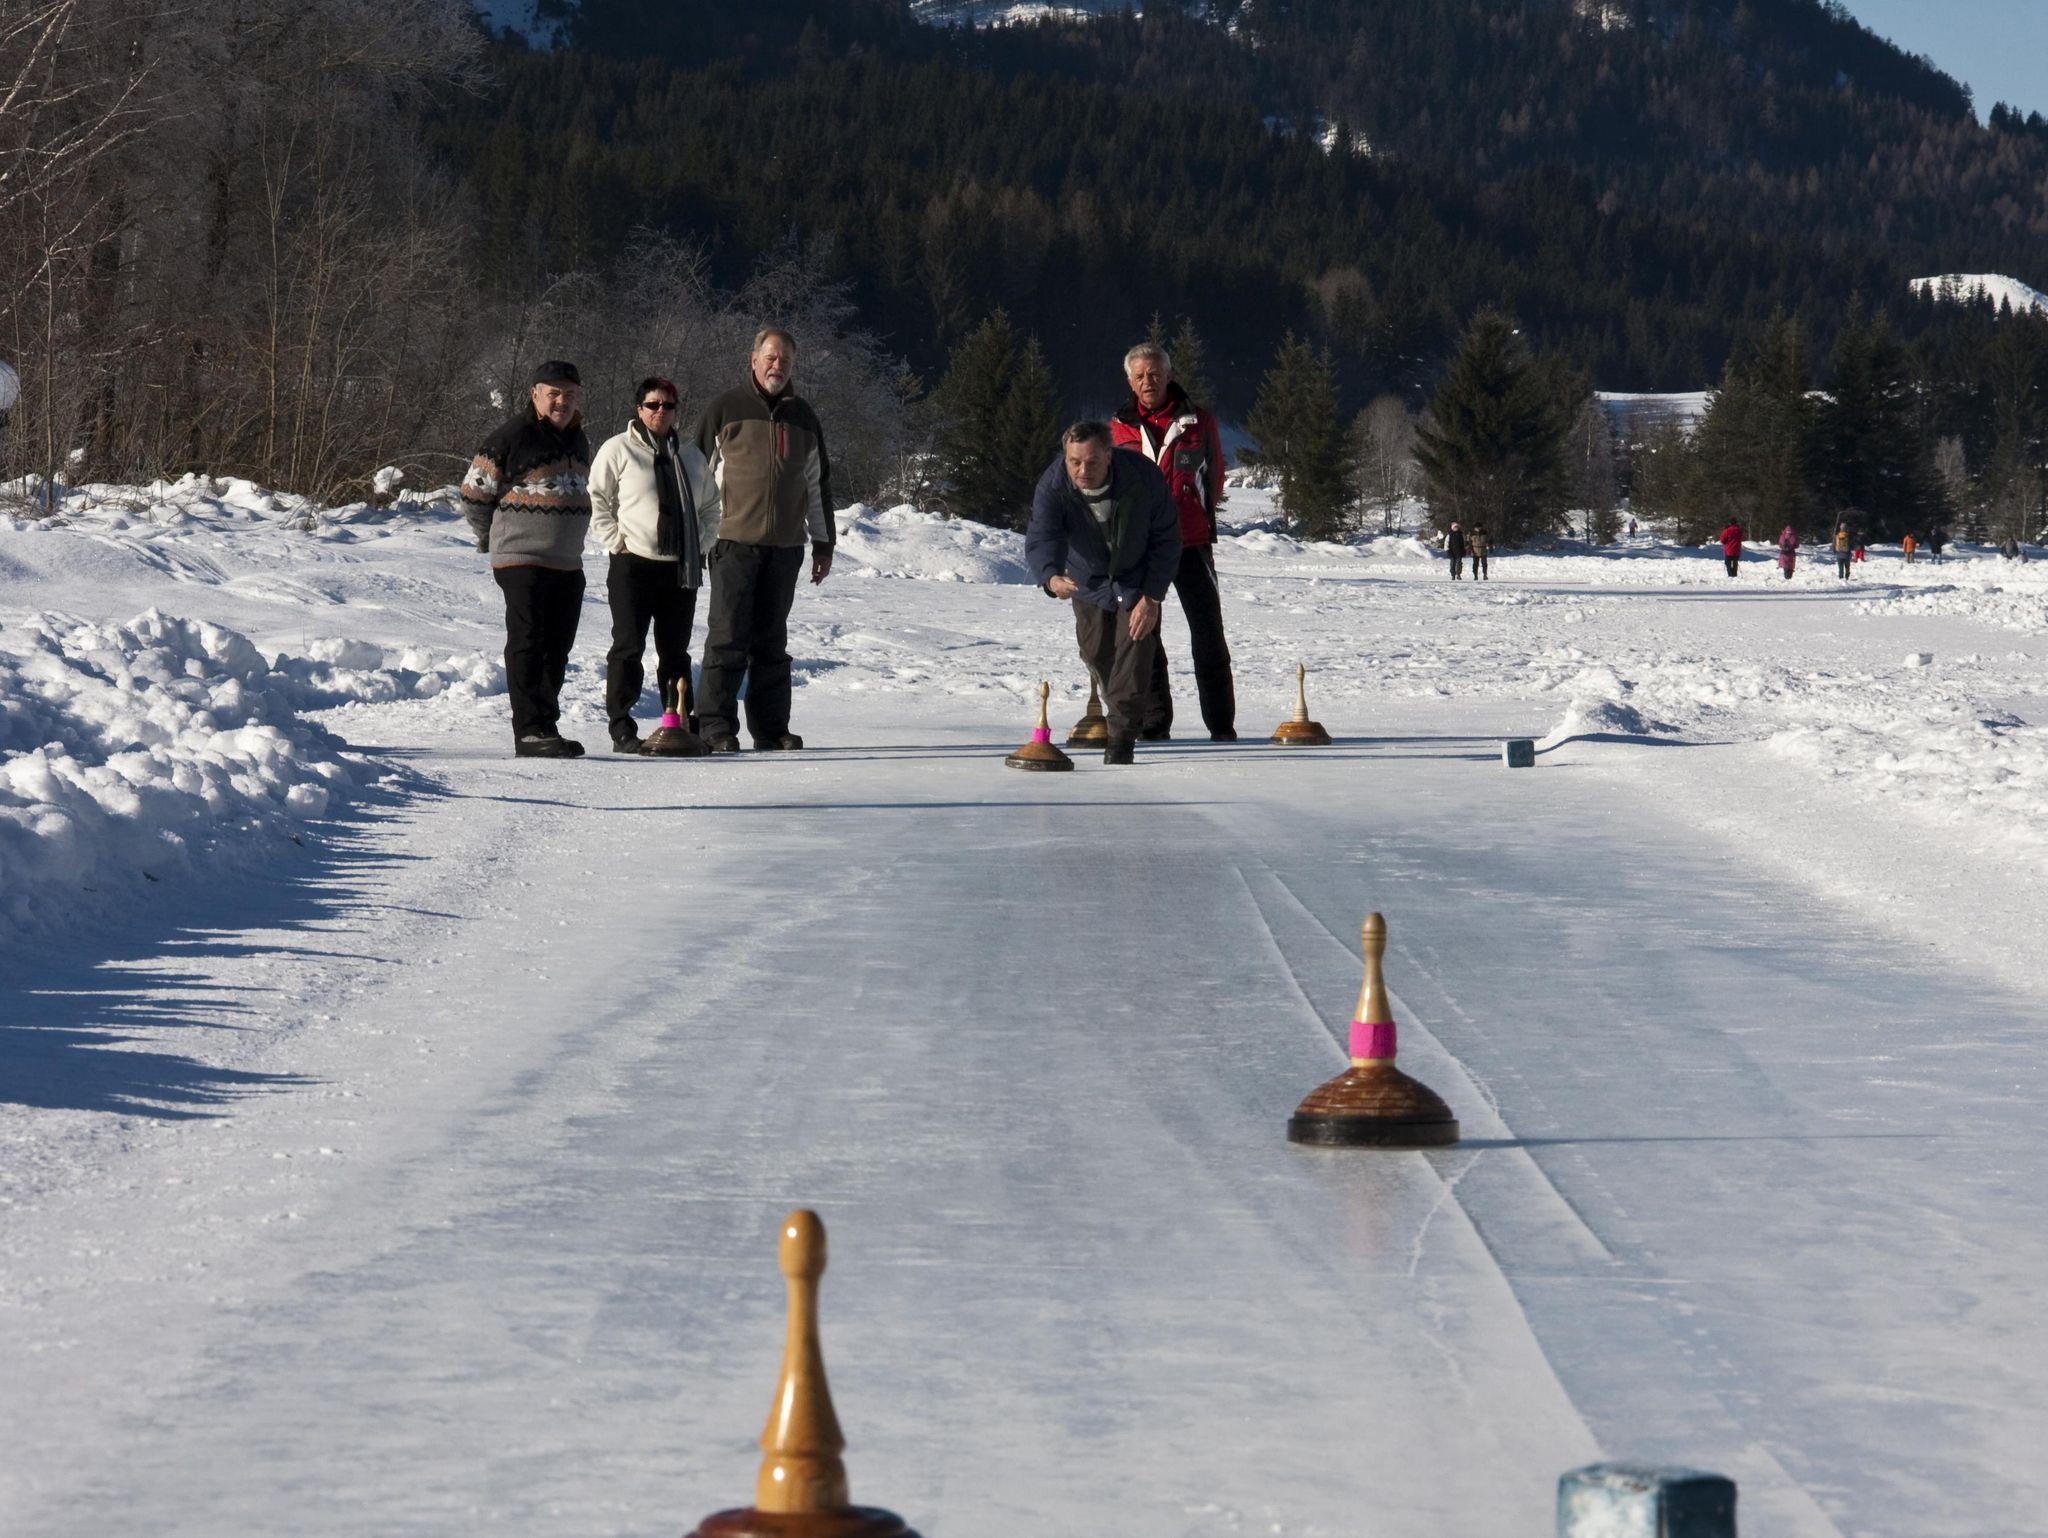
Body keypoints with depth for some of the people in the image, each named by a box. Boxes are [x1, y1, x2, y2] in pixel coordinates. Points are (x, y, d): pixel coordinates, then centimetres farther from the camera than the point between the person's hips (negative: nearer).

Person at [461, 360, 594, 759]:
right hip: (522, 560, -8)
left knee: (556, 650, 10)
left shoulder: (577, 441, 15)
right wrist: (493, 537, 10)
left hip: (568, 562, 8)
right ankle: (530, 730, -12)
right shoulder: (511, 438, -9)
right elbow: (474, 495, -3)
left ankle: (545, 727, 18)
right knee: (527, 646, -10)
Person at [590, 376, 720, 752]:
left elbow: (709, 506, 23)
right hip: (633, 565, -4)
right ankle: (621, 725, -1)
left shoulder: (690, 454, 14)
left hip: (681, 567, 4)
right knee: (629, 647, -4)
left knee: (675, 650, 10)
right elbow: (597, 499, -2)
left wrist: (699, 546, 11)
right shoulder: (618, 450, -1)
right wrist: (616, 542, -8)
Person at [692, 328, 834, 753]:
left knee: (771, 642, 8)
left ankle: (771, 727, 11)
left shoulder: (803, 417, 14)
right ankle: (716, 727, -5)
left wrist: (823, 542, 19)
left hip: (785, 545, 4)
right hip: (734, 542, -4)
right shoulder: (725, 410, 1)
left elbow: (818, 483, 21)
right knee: (727, 638, -6)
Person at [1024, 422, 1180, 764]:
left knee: (1134, 646, -16)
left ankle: (1122, 735, -12)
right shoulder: (1053, 486, -29)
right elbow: (1040, 538, -42)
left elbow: (1166, 539, -19)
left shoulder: (1143, 476, -31)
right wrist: (1051, 577, -64)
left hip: (1138, 578, -2)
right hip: (1088, 579, 2)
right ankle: (1128, 709, 39)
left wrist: (1152, 597, -22)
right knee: (1096, 653, 10)